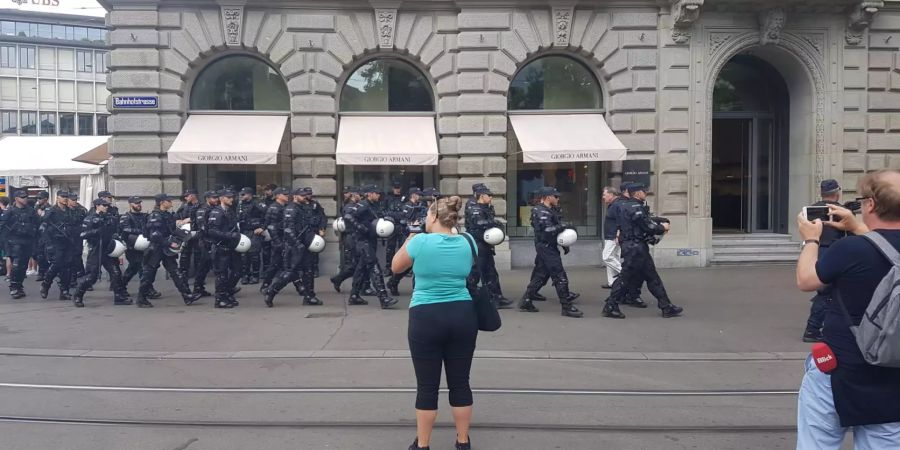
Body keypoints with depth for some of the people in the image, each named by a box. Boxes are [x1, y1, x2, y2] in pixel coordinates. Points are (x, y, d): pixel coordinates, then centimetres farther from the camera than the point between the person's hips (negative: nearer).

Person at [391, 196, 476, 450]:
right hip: (463, 315, 4)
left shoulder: (420, 241, -8)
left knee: (427, 386, 5)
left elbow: (396, 267, 7)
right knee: (460, 383, 12)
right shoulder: (466, 243, 4)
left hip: (426, 317, -4)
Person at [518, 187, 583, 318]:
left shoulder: (551, 211, 18)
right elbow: (547, 230, -26)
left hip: (549, 247, 10)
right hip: (546, 247, -10)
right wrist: (563, 226, -17)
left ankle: (526, 301, 18)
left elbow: (555, 229, 21)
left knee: (540, 275, 13)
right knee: (560, 277, -8)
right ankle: (567, 307, -4)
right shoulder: (541, 212, -15)